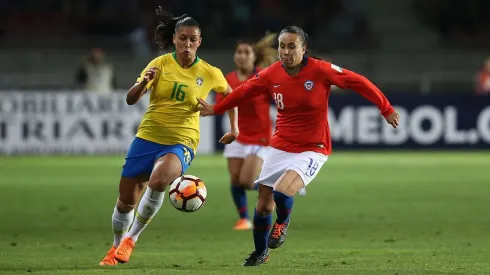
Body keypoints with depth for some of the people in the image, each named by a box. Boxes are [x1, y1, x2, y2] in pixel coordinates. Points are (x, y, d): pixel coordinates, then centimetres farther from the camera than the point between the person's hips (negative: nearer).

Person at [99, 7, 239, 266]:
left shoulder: (210, 74, -3)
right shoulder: (161, 63, -4)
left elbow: (229, 94, 19)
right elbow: (130, 99, -9)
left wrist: (234, 127, 10)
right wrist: (144, 82, -28)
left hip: (181, 143, -2)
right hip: (148, 137, 2)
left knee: (158, 180, -34)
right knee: (126, 200, 3)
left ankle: (130, 239, -15)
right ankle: (116, 247, 33)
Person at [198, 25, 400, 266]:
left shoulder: (321, 70, -17)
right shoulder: (271, 74, -6)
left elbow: (358, 83, -10)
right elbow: (245, 91, 11)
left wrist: (386, 109, -7)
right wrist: (216, 109, 18)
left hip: (312, 150, -4)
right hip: (280, 146, 4)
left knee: (282, 193, -26)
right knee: (264, 203, 7)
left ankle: (283, 223, 10)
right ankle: (260, 252, 33)